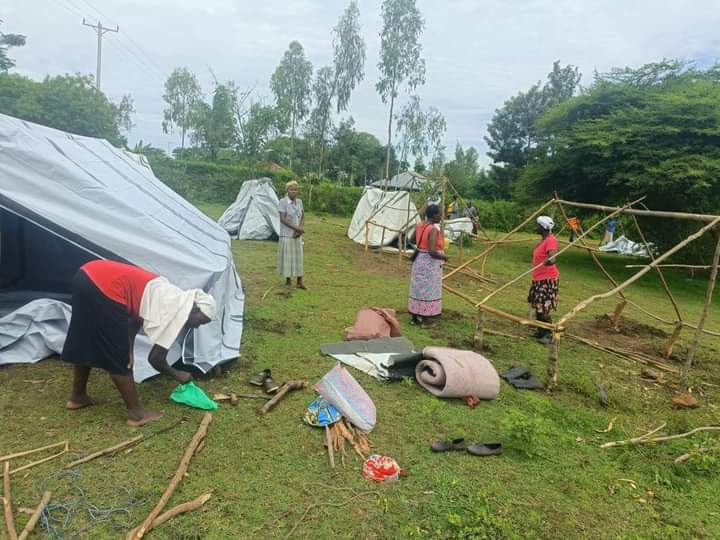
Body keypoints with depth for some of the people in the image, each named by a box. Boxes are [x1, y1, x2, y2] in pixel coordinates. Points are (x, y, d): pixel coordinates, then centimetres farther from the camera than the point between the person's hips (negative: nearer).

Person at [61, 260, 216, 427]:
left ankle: (77, 397, 43)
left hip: (86, 277, 9)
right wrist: (177, 375, 17)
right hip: (103, 288, -9)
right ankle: (136, 413, 17)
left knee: (85, 346, 25)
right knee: (118, 357, 3)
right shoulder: (180, 311, -4)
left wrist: (129, 352, 15)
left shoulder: (169, 297, 20)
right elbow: (156, 358, 0)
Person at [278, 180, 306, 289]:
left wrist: (301, 228, -8)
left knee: (298, 257, 7)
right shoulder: (283, 201, -9)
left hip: (297, 235, 5)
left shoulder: (299, 202, 7)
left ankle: (300, 281, 14)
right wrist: (295, 228, -18)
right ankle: (288, 281, 12)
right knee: (287, 257, 0)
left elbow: (302, 217, 11)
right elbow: (282, 219, -14)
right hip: (286, 234, -5)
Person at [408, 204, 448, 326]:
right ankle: (423, 318, 9)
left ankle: (415, 315, 24)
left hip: (419, 260, 8)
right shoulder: (434, 229, -22)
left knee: (418, 288, 15)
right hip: (430, 262, -8)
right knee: (428, 290, 2)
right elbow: (432, 251, -27)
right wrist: (444, 257, -12)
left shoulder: (419, 226, 2)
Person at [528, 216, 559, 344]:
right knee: (538, 306, 14)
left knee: (544, 307, -9)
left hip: (547, 278, -10)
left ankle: (549, 334, 0)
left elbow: (552, 257, -33)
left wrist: (549, 261, -52)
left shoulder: (551, 240, -18)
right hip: (539, 278, 10)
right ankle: (541, 330, 24)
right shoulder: (543, 239, 11)